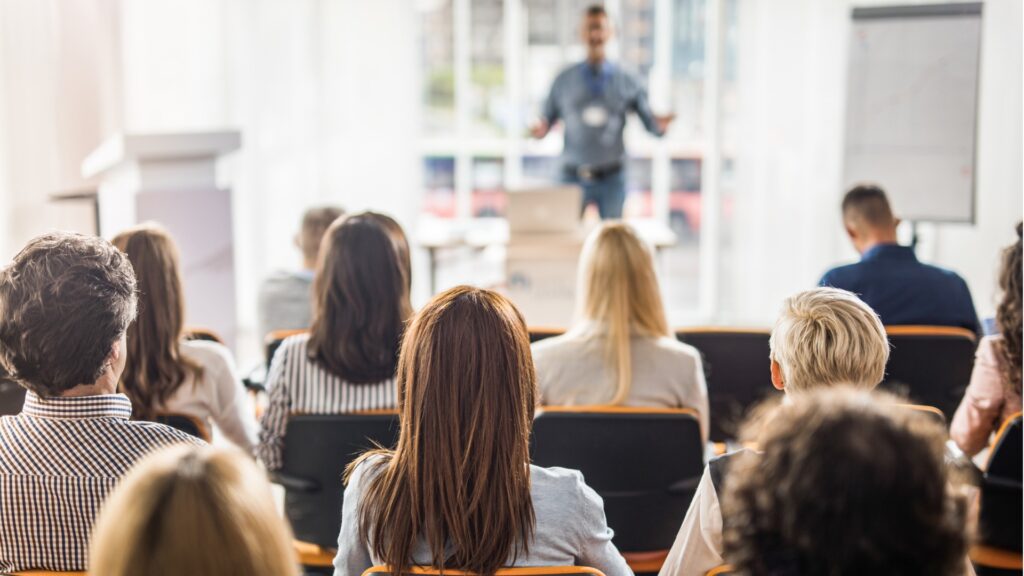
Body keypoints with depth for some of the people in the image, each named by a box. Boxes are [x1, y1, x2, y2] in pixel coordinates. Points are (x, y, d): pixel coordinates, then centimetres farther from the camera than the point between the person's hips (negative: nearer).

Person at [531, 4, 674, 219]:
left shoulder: (627, 81, 3)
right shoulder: (564, 81, 4)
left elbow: (650, 122, 2)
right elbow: (548, 118, 4)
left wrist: (660, 126, -20)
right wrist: (541, 130, -18)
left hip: (611, 177, 0)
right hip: (573, 177, 0)